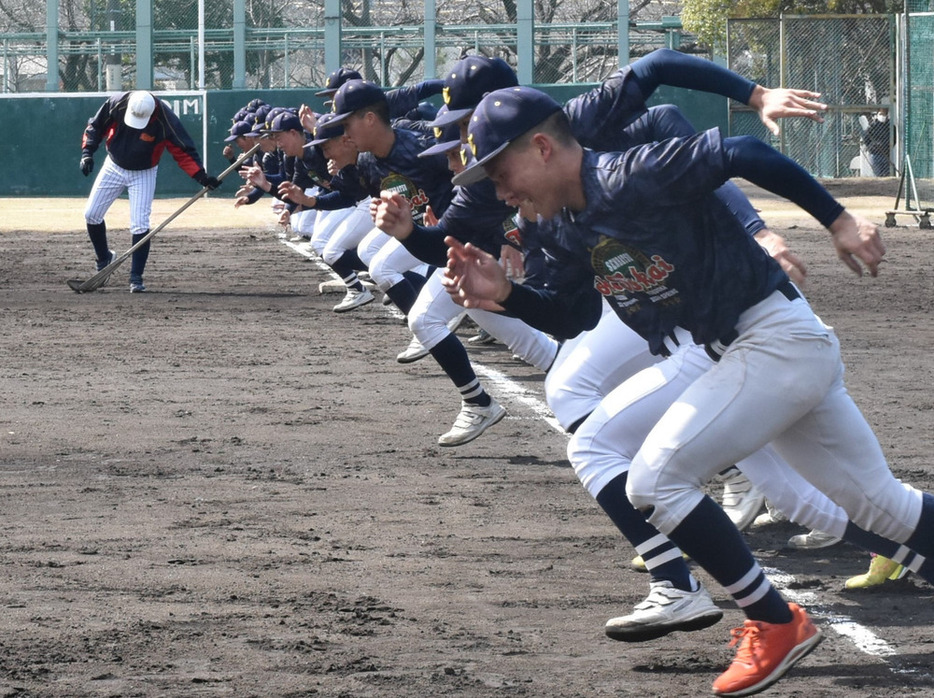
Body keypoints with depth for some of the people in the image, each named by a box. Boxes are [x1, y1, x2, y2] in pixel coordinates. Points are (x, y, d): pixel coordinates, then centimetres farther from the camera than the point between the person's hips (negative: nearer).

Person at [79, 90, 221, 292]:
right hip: (114, 167, 3)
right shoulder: (116, 104, -24)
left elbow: (183, 151, -22)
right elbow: (96, 126, -7)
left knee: (140, 225, -13)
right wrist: (87, 152, -17)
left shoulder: (165, 120, -30)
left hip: (143, 174, -3)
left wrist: (201, 176, -33)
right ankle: (104, 258, 28)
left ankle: (136, 277, -3)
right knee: (91, 214, 4)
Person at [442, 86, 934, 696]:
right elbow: (575, 317, 14)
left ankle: (776, 624, -3)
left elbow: (744, 155, -24)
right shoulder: (562, 227, 5)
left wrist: (839, 222, -23)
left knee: (656, 480, -13)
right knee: (882, 505, 14)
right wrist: (504, 295, -3)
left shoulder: (636, 177, -22)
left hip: (782, 340, -9)